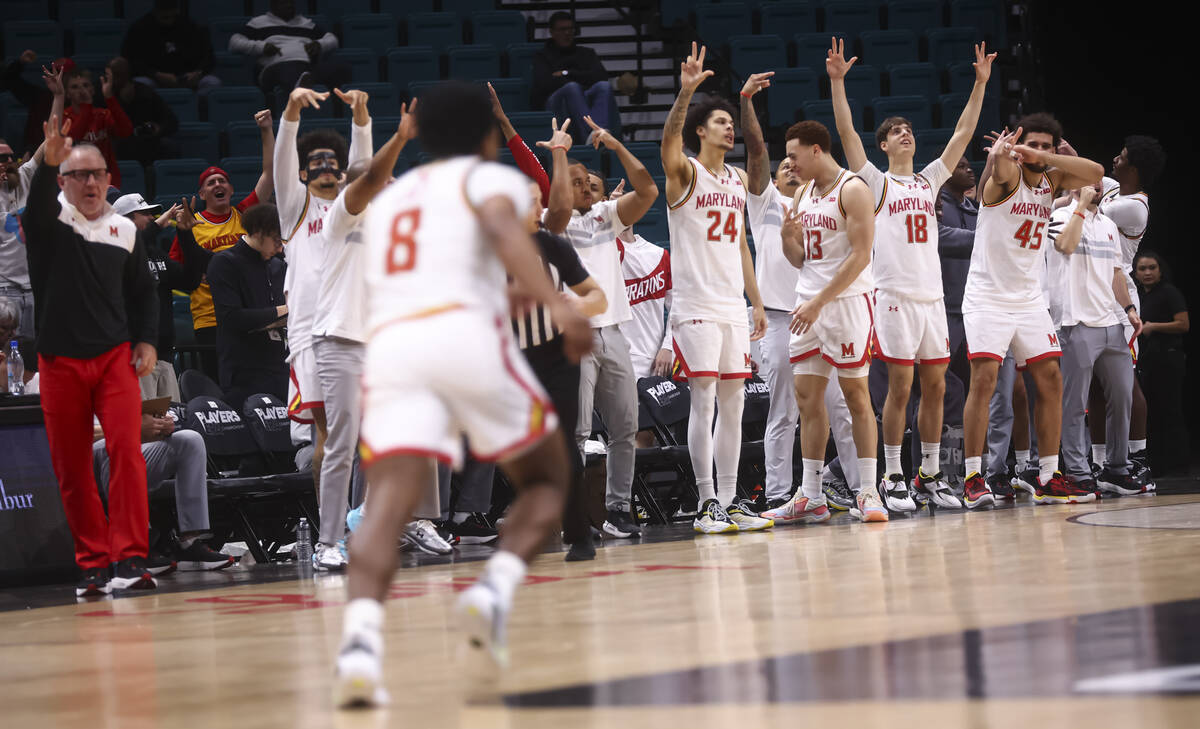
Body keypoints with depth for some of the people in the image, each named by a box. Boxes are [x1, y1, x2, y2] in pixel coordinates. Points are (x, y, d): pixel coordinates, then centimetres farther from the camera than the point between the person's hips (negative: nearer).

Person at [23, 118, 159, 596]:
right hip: (60, 361, -1)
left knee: (126, 451, -15)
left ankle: (129, 558, -17)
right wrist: (48, 163, -42)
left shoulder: (125, 231, 11)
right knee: (70, 468, 2)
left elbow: (143, 290, 20)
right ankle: (92, 563, 12)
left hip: (115, 357, 1)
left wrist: (146, 340, 6)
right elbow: (37, 204, -23)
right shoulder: (50, 221, 1)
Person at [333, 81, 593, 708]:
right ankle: (495, 589, -13)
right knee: (547, 479, 15)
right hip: (466, 333, -4)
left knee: (388, 500, -12)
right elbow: (505, 230, -7)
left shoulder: (388, 198, 33)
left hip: (388, 344, 4)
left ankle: (360, 639, -39)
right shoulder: (492, 178, 16)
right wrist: (556, 305, -20)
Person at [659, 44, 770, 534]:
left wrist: (756, 303, 16)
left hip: (732, 306, 7)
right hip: (695, 305, -7)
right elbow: (669, 139, -27)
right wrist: (685, 93, -43)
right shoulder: (685, 173, -4)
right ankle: (707, 504, -5)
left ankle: (730, 500, 11)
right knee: (704, 402, -8)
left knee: (733, 404, 6)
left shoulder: (738, 180, 16)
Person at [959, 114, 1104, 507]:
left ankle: (1048, 480, 10)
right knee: (984, 379, -15)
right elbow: (1001, 169, -35)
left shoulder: (1051, 180, 6)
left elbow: (1095, 173, -9)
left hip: (1029, 297, 7)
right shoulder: (1008, 175, -11)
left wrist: (1043, 157, -21)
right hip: (988, 295, -7)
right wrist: (1003, 154, -60)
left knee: (1050, 379, 4)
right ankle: (973, 478, -12)